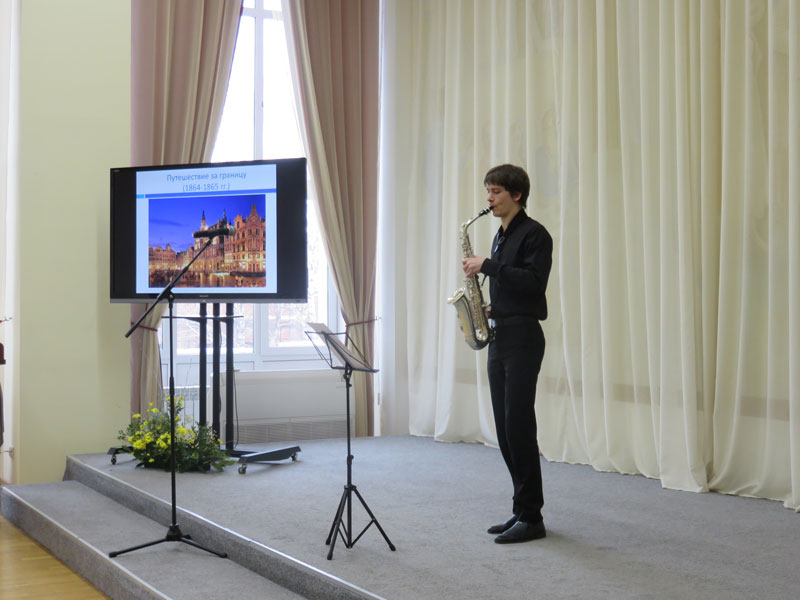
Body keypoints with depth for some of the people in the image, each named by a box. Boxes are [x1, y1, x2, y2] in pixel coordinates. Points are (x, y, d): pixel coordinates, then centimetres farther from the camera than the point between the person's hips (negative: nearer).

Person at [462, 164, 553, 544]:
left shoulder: (534, 234, -7)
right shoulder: (500, 236, 19)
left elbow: (533, 282, -20)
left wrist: (487, 266, -18)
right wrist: (489, 309, 6)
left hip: (523, 339, -9)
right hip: (498, 337, 9)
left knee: (519, 426, -10)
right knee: (505, 428, 8)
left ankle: (531, 517, -5)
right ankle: (521, 509, 15)